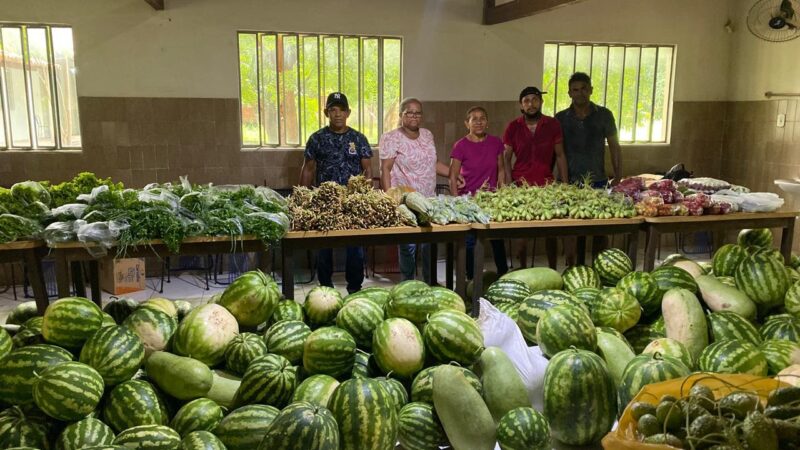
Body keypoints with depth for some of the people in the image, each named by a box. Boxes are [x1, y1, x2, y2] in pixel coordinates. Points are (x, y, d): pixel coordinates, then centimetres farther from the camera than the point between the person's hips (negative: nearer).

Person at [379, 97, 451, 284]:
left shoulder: (427, 135, 13)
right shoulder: (391, 138, -7)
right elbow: (385, 169, -12)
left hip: (429, 200, 6)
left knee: (430, 244, 9)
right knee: (408, 246, 0)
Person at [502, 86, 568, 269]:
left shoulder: (553, 125, 3)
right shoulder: (513, 127, 1)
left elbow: (560, 156, 6)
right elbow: (506, 159, 2)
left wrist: (565, 184, -1)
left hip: (547, 185, 1)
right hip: (521, 185, 0)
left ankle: (553, 270, 17)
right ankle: (522, 269, 14)